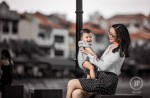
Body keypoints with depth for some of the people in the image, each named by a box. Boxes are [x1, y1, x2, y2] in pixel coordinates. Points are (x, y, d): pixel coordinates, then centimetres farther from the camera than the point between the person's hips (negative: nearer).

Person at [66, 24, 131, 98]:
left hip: (107, 82, -8)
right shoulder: (110, 47, 20)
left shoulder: (119, 51, -9)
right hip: (100, 79, 8)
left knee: (71, 84, -15)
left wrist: (88, 54, -9)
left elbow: (104, 66, -16)